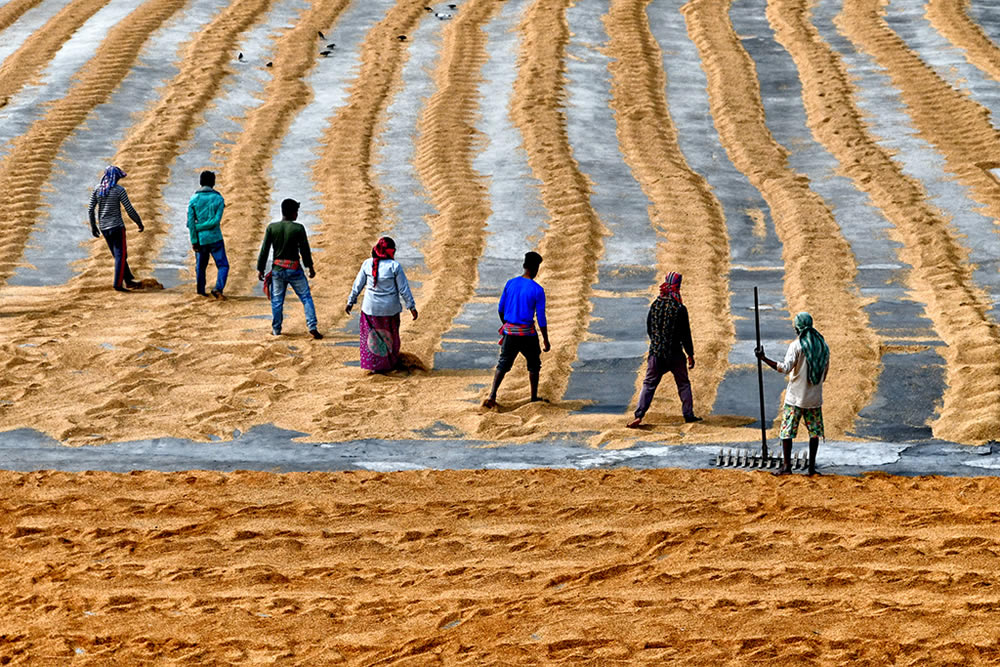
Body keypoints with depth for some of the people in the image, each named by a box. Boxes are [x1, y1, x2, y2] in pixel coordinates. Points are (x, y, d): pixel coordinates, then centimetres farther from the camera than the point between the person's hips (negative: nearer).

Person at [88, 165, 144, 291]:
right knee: (121, 255, -2)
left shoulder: (97, 190, 4)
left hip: (103, 228, 6)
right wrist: (139, 223, 4)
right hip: (117, 226, -6)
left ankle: (129, 281, 22)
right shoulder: (119, 190, -10)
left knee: (118, 255, 15)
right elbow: (130, 210, -9)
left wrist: (93, 227, 16)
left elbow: (90, 210, 5)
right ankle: (118, 283, -11)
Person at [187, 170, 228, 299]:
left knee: (200, 266, 16)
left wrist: (194, 240, -5)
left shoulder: (193, 200, -1)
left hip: (200, 239, 2)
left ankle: (200, 291, 22)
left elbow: (190, 222, -6)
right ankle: (218, 288, -15)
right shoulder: (218, 199, -5)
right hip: (215, 238, -2)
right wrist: (199, 227, -7)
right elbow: (216, 221, -13)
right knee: (223, 265, 5)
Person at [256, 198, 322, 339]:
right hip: (294, 269, -2)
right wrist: (310, 267, 8)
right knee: (306, 297, 8)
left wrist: (260, 269, 6)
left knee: (277, 301, 14)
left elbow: (264, 250, -2)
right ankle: (312, 326, 0)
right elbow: (305, 250, -5)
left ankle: (276, 330, 20)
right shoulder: (298, 228, -11)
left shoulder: (271, 228, -4)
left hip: (277, 269, 2)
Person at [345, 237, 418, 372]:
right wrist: (411, 306, -1)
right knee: (390, 335, 19)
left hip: (371, 309, 1)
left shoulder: (367, 264, -9)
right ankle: (391, 362, 31)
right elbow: (404, 289, -10)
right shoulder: (394, 266, -15)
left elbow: (358, 285, -1)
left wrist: (351, 302, 11)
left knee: (371, 335, 16)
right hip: (390, 309, -1)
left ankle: (374, 365, 16)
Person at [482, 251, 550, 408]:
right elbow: (541, 318, -10)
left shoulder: (510, 283, 1)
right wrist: (546, 340, -1)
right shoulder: (537, 290, -12)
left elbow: (501, 309, 10)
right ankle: (534, 398, 19)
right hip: (527, 333, -4)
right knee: (534, 364, 16)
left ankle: (492, 396, -5)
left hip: (509, 331, 4)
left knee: (503, 364, 9)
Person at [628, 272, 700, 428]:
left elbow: (649, 330, 10)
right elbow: (686, 334, -6)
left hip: (656, 352, 2)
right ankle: (688, 414, 16)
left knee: (649, 384, 3)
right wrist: (690, 354, 1)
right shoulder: (680, 309, -9)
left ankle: (639, 415, -9)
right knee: (683, 384, 15)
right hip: (675, 354, -2)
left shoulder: (654, 306, 1)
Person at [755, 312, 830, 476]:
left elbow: (785, 368, -22)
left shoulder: (796, 345, -12)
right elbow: (825, 370, 13)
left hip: (795, 397, -5)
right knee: (814, 432, 9)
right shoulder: (823, 346, 5)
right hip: (815, 398, 5)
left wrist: (763, 358, -22)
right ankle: (812, 467, 7)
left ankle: (786, 466, 1)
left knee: (787, 431, 3)